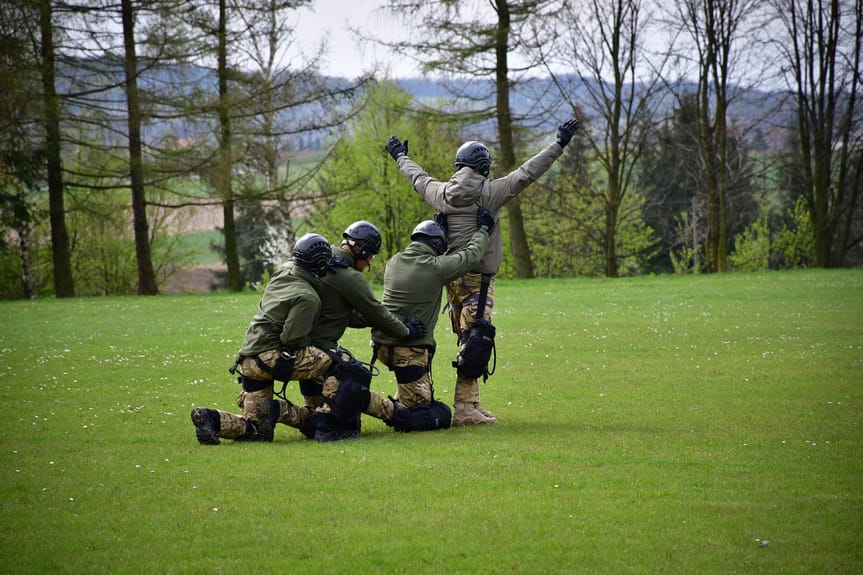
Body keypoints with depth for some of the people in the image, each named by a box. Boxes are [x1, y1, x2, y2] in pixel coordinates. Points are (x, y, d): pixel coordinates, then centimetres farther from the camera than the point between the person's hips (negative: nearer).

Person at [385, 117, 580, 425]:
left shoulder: (441, 193, 5)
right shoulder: (489, 192, -10)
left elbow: (418, 178, 25)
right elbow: (526, 173, -11)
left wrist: (400, 156, 44)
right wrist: (559, 144, -7)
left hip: (451, 278, 7)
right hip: (478, 281, -7)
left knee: (467, 340, 14)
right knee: (475, 340, -9)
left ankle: (470, 403, 17)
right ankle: (465, 408, -14)